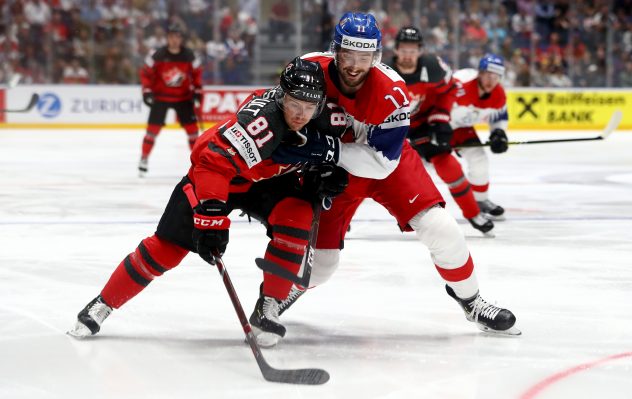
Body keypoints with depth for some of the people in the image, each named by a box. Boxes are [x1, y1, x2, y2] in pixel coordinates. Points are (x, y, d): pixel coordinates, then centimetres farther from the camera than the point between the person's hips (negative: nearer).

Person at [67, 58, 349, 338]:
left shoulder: (322, 119, -20)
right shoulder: (261, 119, -40)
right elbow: (214, 162, -43)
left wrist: (323, 176, -11)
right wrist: (211, 218, -48)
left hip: (268, 181, 5)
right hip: (213, 170, -5)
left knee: (298, 217, -23)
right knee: (167, 247, -7)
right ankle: (102, 305, 11)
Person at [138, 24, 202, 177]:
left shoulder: (189, 55, -7)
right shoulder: (158, 55, -15)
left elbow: (197, 72, 7)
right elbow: (146, 72, -7)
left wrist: (197, 90, 1)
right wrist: (147, 90, -13)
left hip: (183, 96, 2)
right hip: (160, 96, -2)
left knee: (191, 127, -1)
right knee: (153, 128, -7)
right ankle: (144, 159, 2)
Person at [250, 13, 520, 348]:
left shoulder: (391, 92, -30)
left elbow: (382, 163, -30)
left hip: (388, 163, -1)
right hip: (333, 168, 1)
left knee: (439, 229, -15)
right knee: (320, 262, -5)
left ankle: (470, 300, 9)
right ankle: (277, 298, 28)